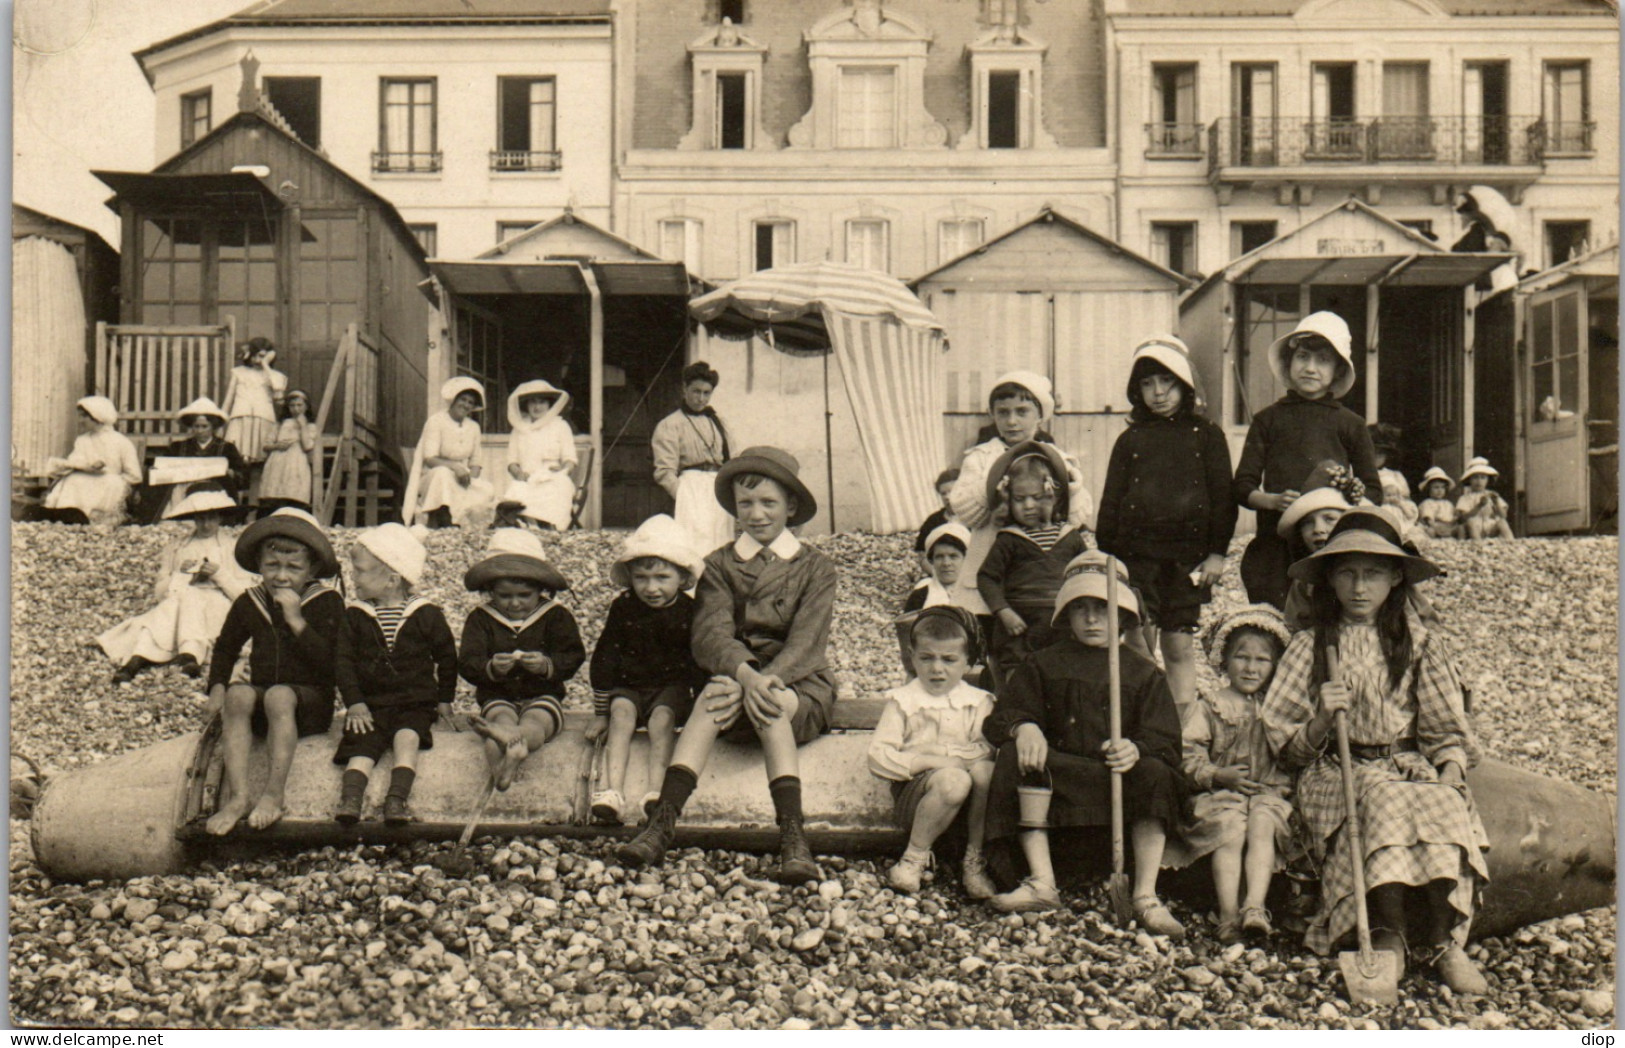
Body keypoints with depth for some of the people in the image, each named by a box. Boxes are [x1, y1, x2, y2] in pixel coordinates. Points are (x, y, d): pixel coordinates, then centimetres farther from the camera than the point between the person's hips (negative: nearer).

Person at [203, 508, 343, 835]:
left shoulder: (327, 602, -4)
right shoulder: (249, 603, 9)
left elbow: (330, 662, -15)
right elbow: (225, 647, 23)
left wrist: (296, 620, -20)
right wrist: (217, 686, 6)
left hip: (310, 701, -4)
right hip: (261, 700, 4)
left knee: (279, 695, -37)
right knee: (238, 695, -30)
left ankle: (274, 793, -37)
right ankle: (239, 795, -34)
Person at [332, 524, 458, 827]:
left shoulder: (426, 614, 0)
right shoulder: (354, 615, 5)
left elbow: (447, 657, 10)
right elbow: (343, 660, 1)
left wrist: (444, 699, 9)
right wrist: (354, 703, -10)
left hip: (415, 702, -2)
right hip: (370, 704, 2)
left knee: (407, 736, -29)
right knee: (361, 744, -22)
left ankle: (396, 801, -38)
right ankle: (350, 801, -38)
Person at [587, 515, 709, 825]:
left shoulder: (690, 611, -4)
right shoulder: (623, 607, -1)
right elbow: (605, 658, 4)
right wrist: (601, 712, 4)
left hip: (674, 686, -1)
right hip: (628, 686, 1)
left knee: (662, 718, -30)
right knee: (622, 711, -29)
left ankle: (655, 791, -39)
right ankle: (612, 791, -40)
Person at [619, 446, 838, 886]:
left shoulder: (816, 568, 8)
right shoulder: (719, 565, 12)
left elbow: (806, 643, -8)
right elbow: (710, 635, -8)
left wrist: (766, 681, -29)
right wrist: (746, 675, -30)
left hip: (801, 689, -1)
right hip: (734, 677, 1)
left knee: (770, 706, -36)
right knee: (714, 693, -33)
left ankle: (792, 838, -44)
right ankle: (662, 821, -43)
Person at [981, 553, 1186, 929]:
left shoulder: (1144, 673, 10)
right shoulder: (1043, 665, 14)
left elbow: (1165, 743, -1)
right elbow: (1002, 717, 3)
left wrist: (1136, 750, -26)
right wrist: (1023, 727, -22)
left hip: (1119, 782, -1)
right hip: (1058, 775, 1)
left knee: (1155, 774, -31)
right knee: (1015, 756, -26)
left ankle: (1145, 897, -25)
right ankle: (1042, 882, -26)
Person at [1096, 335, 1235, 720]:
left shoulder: (1206, 434, 8)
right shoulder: (1130, 439, 12)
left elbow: (1223, 497, 6)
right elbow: (1110, 503, 11)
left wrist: (1217, 552, -2)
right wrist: (1106, 555, 3)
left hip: (1188, 553, -1)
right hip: (1137, 552, 1)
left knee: (1180, 645, 2)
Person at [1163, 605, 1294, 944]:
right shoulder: (1212, 706, 10)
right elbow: (1188, 754, 3)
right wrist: (1219, 775, -12)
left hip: (1270, 792, 1)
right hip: (1221, 793, -1)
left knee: (1262, 825, -30)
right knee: (1231, 828, -29)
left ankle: (1254, 905, -40)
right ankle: (1228, 913, -33)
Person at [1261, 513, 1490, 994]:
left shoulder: (1418, 642, 12)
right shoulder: (1309, 647, 8)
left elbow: (1447, 730, 13)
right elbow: (1283, 746, 6)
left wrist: (1451, 770, -7)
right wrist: (1322, 720, -13)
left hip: (1411, 769, 2)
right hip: (1335, 774, -1)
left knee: (1445, 808, -32)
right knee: (1386, 800, -35)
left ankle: (1442, 941, -25)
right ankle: (1388, 935, -29)